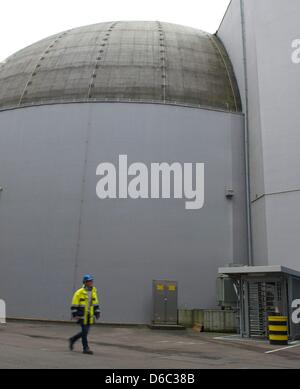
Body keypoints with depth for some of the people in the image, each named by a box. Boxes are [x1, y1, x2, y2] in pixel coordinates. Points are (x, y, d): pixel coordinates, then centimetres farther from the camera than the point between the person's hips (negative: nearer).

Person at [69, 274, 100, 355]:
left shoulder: (93, 292, 8)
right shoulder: (79, 292, -10)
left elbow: (95, 303, 15)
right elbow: (74, 305, -9)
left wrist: (97, 313, 11)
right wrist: (74, 314, -13)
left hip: (90, 316, 6)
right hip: (82, 316, -6)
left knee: (85, 332, 13)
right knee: (85, 332, -4)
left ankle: (72, 340, 34)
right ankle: (86, 348, 7)